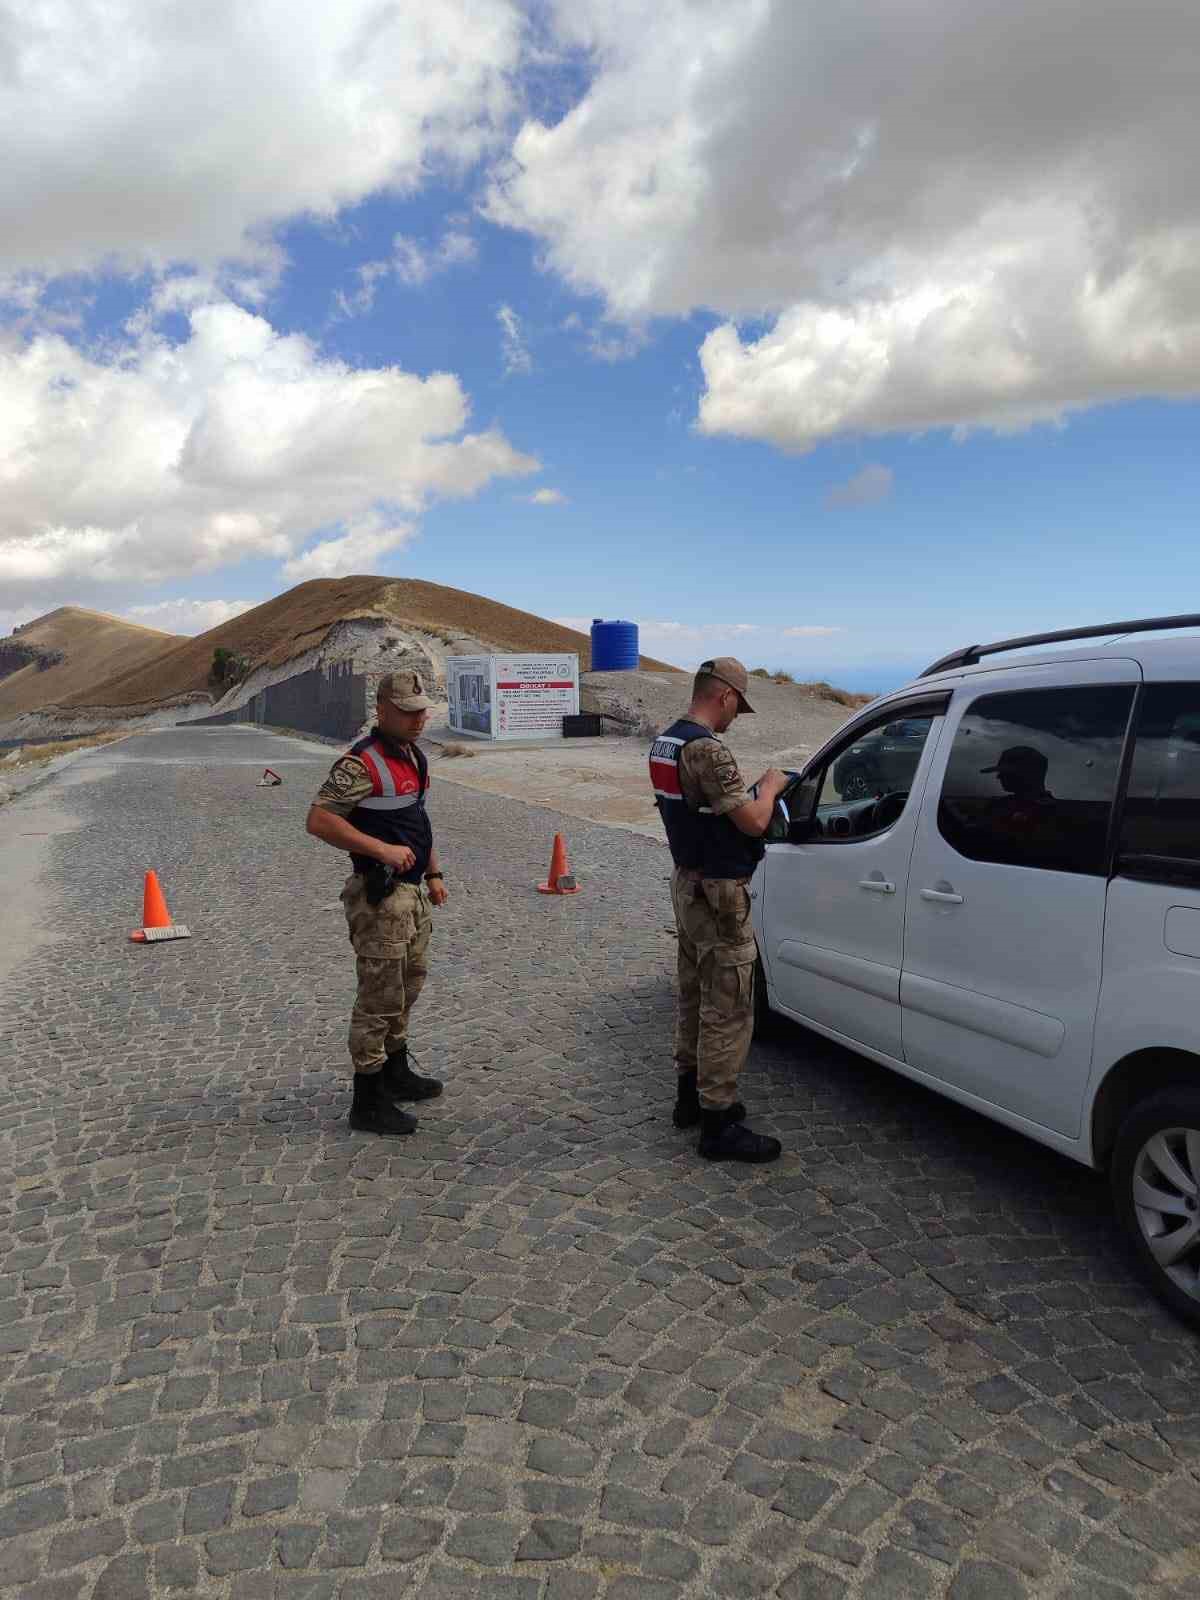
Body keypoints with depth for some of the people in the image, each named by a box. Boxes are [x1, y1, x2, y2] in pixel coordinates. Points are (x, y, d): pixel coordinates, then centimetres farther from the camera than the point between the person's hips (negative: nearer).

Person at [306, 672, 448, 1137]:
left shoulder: (414, 757, 12)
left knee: (407, 985, 21)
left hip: (412, 891, 10)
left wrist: (433, 873, 20)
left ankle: (395, 1071, 37)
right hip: (379, 895, -10)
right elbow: (318, 821, -25)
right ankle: (368, 1102, 7)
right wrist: (382, 849, -27)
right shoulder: (361, 763, -18)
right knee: (380, 997, -4)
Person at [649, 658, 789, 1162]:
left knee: (695, 995, 20)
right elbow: (754, 821, -23)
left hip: (687, 882, 10)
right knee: (727, 1010, -2)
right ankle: (718, 1124, 6)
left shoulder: (664, 743, 8)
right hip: (718, 892, -10)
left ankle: (691, 1092, 32)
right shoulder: (707, 749, -24)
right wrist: (769, 786, -4)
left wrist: (748, 791, 14)